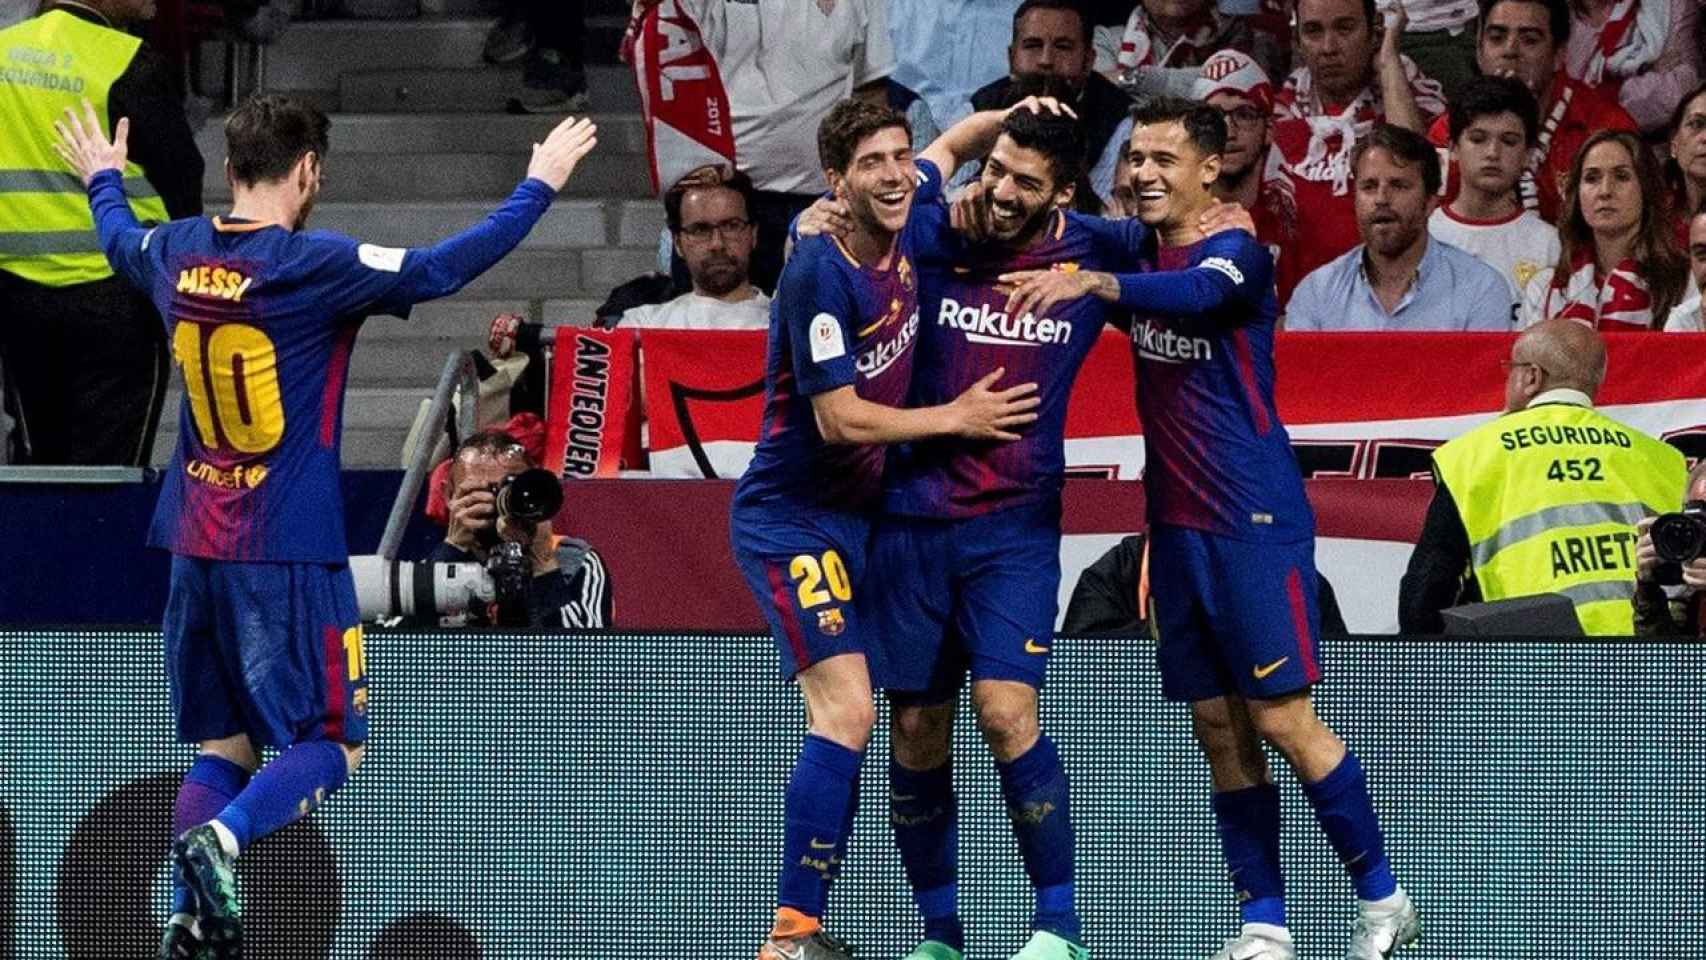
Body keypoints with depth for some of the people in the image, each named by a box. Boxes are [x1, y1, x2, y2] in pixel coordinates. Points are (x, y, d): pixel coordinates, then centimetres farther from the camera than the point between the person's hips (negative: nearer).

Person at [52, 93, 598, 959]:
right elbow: (441, 269, -18)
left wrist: (102, 180, 49)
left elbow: (118, 239, 27)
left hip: (196, 545, 6)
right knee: (330, 746, 1)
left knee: (222, 747, 14)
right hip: (289, 551, -6)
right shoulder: (315, 267, -16)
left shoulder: (176, 254, 4)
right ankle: (220, 838, -24)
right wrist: (539, 187, -7)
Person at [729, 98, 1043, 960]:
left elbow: (948, 149, 23)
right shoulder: (820, 274, -22)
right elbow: (839, 418, -22)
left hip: (858, 514, 8)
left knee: (849, 719, 7)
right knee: (846, 711, -19)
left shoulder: (906, 230, 0)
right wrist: (957, 419, -14)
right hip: (789, 518, -8)